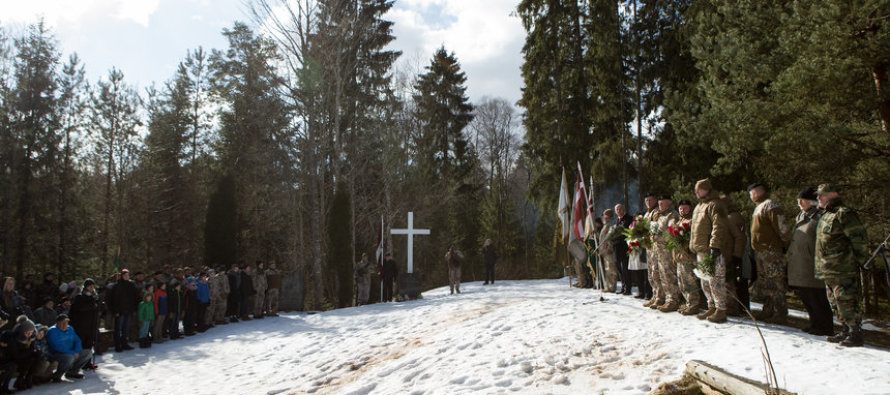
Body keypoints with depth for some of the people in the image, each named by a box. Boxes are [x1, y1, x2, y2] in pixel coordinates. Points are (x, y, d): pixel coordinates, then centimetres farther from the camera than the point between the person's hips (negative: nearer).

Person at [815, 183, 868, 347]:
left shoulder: (844, 214, -12)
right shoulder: (826, 215, 17)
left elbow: (860, 239, -13)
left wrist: (859, 261, -9)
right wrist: (821, 267, 22)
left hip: (843, 271, -10)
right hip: (828, 271, 10)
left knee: (847, 303, -7)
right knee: (835, 303, 15)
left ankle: (855, 334, 2)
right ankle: (846, 331, 25)